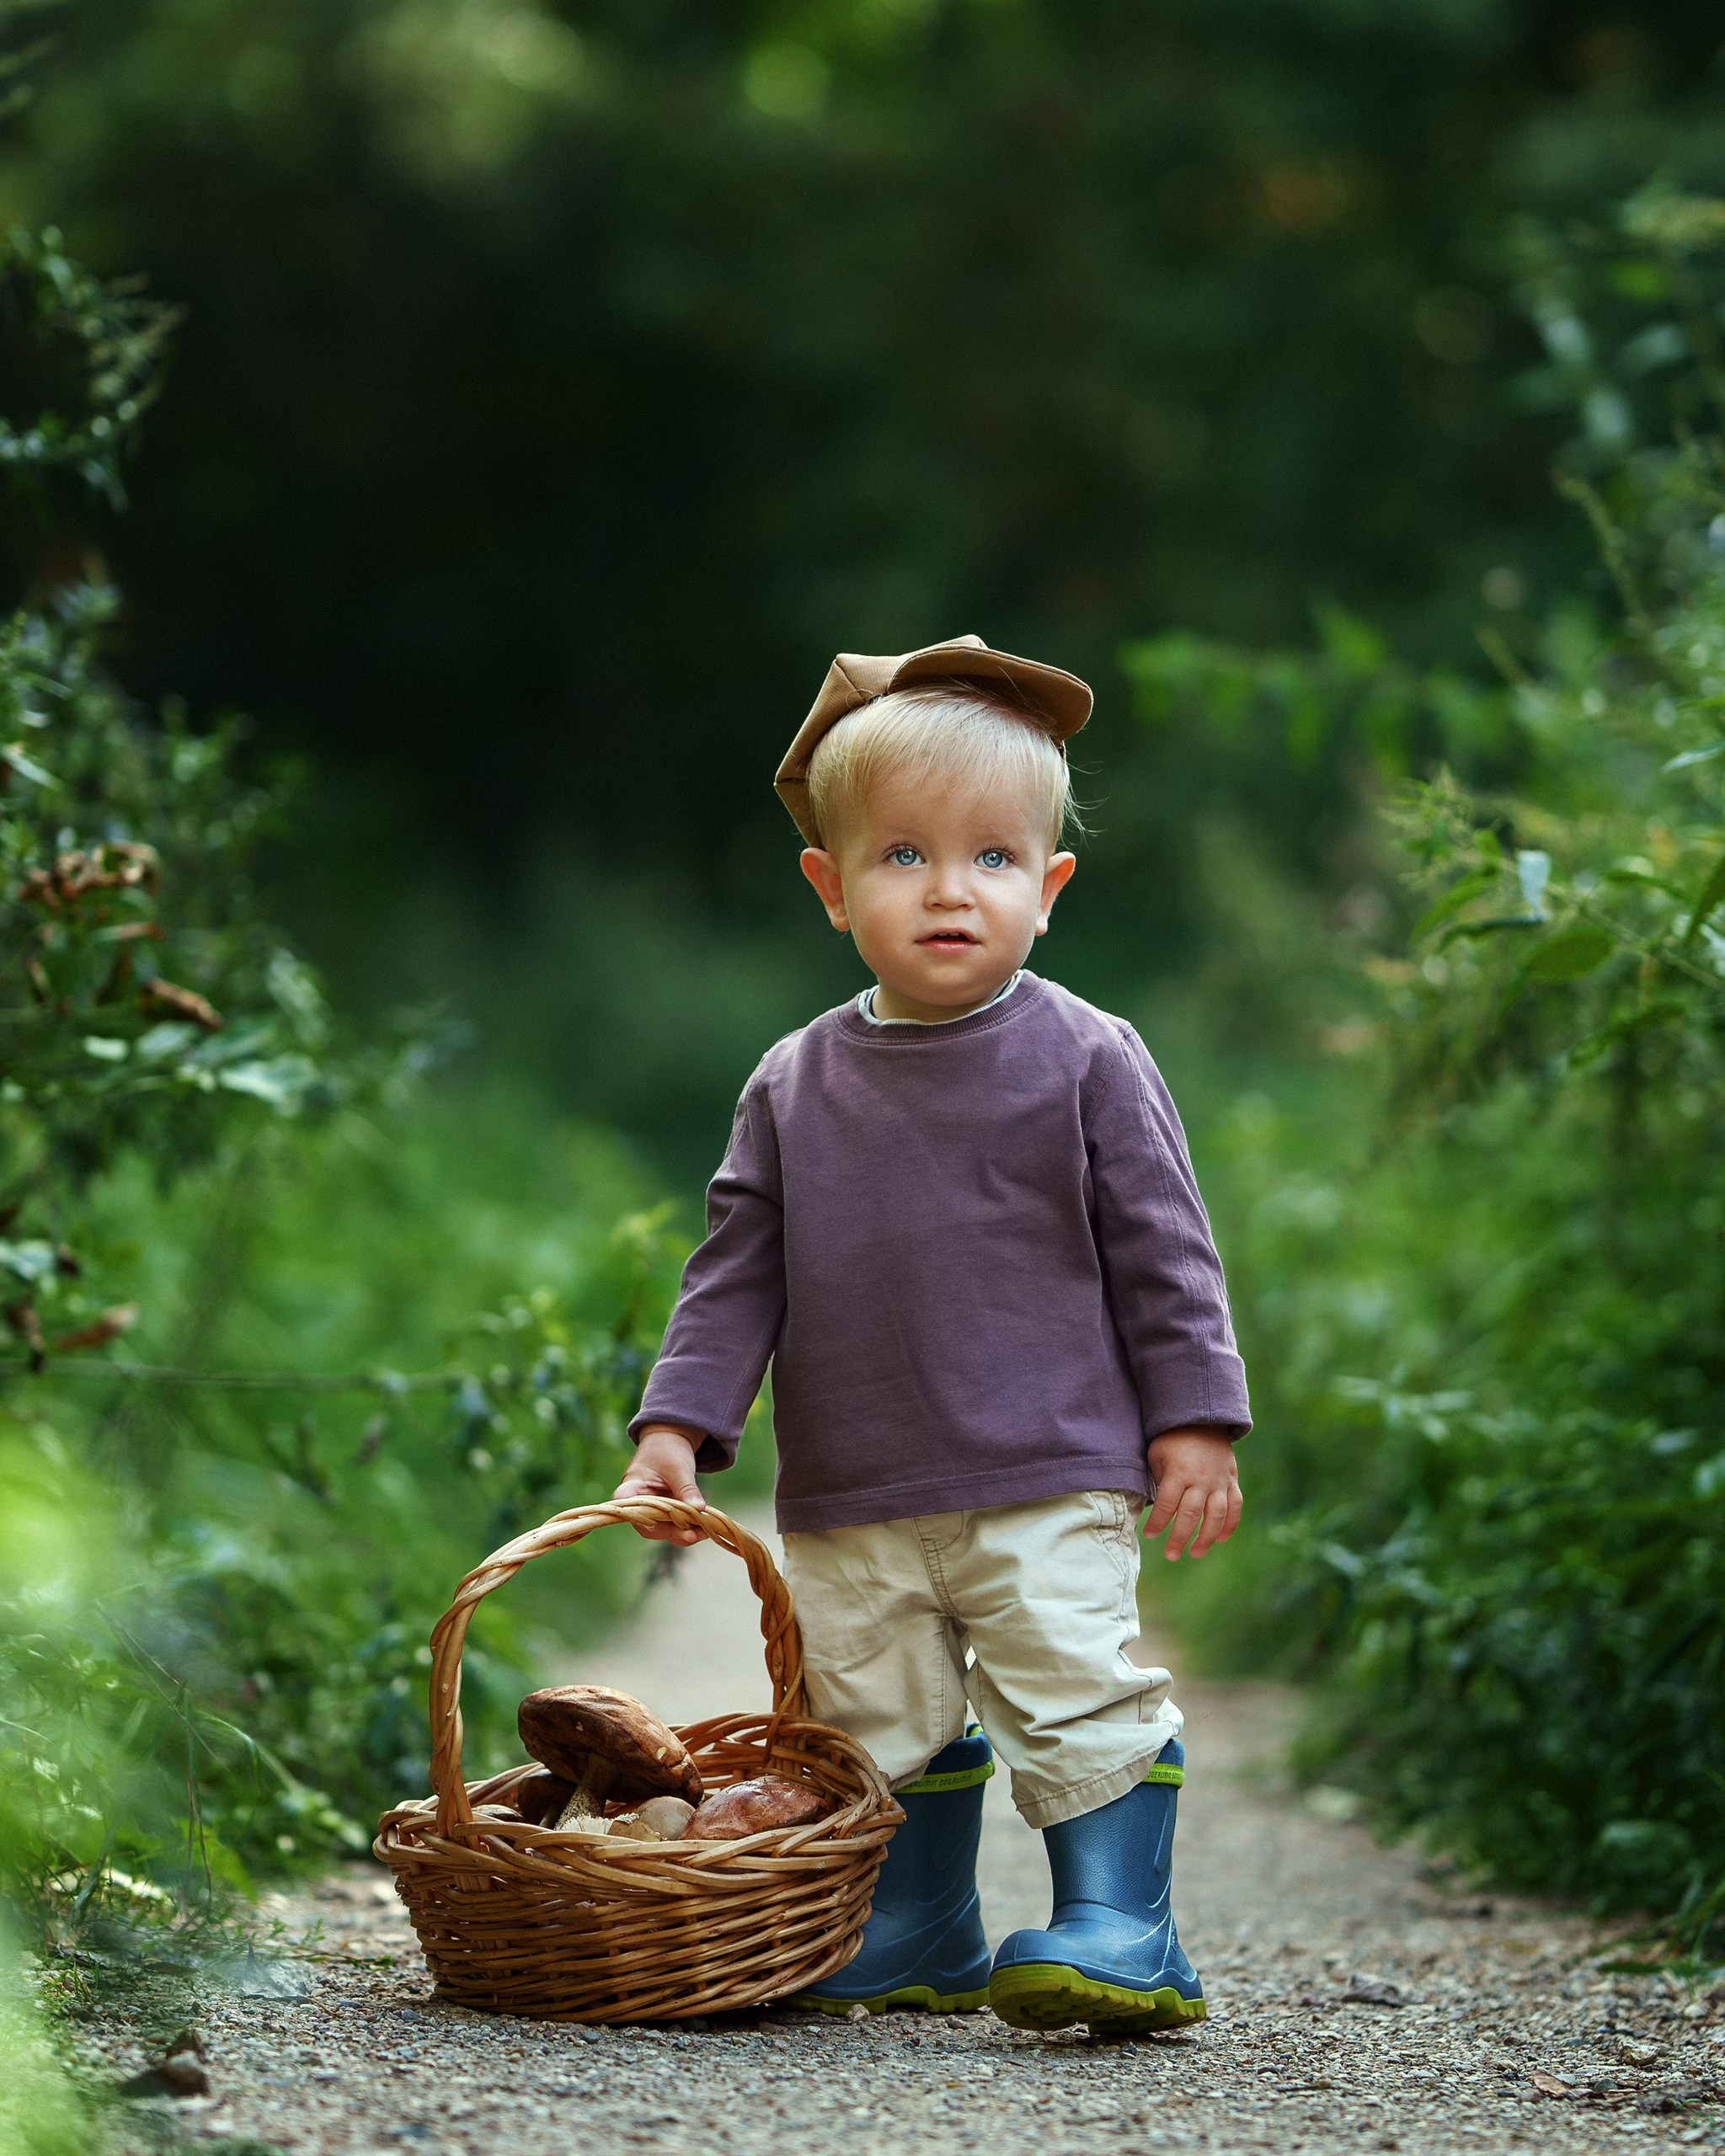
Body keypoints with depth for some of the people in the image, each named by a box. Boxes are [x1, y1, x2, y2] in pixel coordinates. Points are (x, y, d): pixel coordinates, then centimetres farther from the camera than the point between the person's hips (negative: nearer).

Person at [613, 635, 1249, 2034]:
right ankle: (917, 1932, 26)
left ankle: (1119, 1930, -2)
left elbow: (1162, 1253, -1)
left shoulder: (1085, 1064, -4)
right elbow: (740, 1271, 9)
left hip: (1049, 1483, -4)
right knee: (881, 1723, 11)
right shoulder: (795, 1089, 6)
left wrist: (1194, 1422, -5)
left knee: (1080, 1697, -10)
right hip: (853, 1506, 4)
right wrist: (679, 1424, 1)